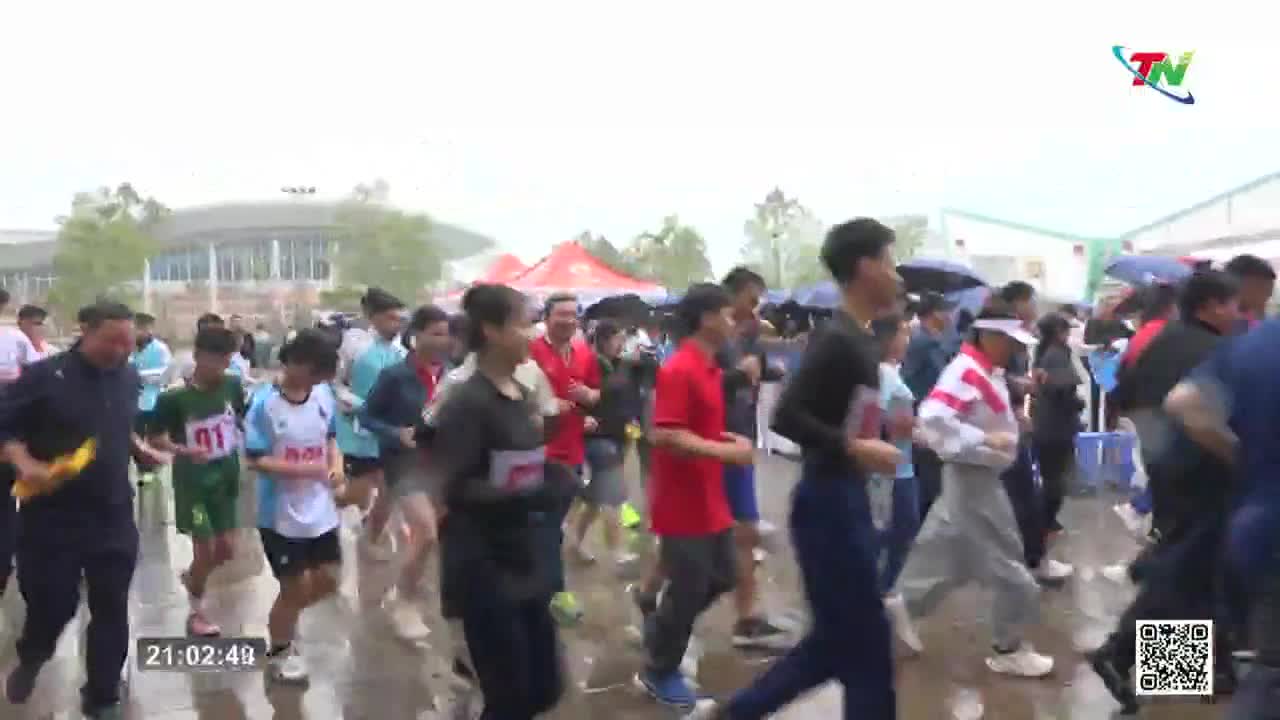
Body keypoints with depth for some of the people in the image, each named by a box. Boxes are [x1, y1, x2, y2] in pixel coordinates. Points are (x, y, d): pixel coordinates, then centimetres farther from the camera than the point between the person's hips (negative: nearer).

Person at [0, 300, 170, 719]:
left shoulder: (130, 378, 5)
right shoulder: (44, 376, -11)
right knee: (52, 604, 5)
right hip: (53, 517, -4)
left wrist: (144, 451, 5)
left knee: (111, 609, 9)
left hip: (114, 516, 4)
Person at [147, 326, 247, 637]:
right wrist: (183, 451, -25)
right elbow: (156, 439, -9)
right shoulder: (174, 398, -18)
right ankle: (196, 613, 23)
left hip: (225, 477, 4)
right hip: (193, 482, -4)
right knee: (205, 549, 0)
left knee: (226, 550, 11)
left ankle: (191, 576, 43)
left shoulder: (233, 386, -7)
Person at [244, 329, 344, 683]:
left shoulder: (324, 396, -4)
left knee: (328, 581, 12)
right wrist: (303, 470, -27)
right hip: (281, 516, -5)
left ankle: (283, 618, 41)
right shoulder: (265, 404, -18)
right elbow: (255, 460, -17)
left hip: (320, 511, 5)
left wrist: (337, 464, -9)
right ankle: (278, 649, 35)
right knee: (295, 586, 8)